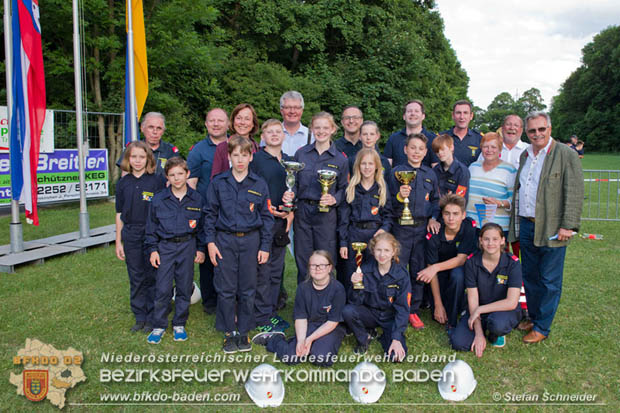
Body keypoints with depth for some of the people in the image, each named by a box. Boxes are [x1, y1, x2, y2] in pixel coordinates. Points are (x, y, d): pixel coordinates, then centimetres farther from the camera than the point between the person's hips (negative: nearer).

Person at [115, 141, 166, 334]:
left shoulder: (157, 181, -4)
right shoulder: (123, 183, 6)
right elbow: (120, 214, 10)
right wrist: (118, 242, 9)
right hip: (131, 235, 3)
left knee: (152, 277, 3)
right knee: (136, 278, 10)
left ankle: (153, 318, 17)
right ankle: (140, 317, 23)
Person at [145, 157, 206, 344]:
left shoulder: (196, 199, 1)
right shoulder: (158, 199, 0)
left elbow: (201, 225, 7)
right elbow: (151, 226, 6)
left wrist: (201, 249, 5)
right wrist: (152, 249, 1)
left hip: (188, 246, 1)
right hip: (165, 246, 0)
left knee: (184, 288, 8)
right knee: (162, 289, -1)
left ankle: (179, 325, 23)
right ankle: (159, 326, 15)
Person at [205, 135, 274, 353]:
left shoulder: (259, 185, 2)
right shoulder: (218, 182, 2)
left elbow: (267, 217, 5)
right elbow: (210, 213, 6)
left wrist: (265, 246, 1)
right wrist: (210, 241, -1)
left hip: (250, 240, 0)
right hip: (225, 239, 0)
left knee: (247, 289, 7)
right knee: (226, 289, 4)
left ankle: (243, 331, 21)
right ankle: (229, 332, 18)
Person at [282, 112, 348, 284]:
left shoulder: (340, 159, 2)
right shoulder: (301, 153, 7)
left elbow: (344, 188, 5)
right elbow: (295, 182, 12)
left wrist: (334, 199, -14)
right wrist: (291, 193, -8)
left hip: (327, 215, -2)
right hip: (302, 212, 2)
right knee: (302, 261, 8)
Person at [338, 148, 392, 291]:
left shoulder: (382, 189, 7)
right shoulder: (351, 188, 5)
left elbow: (388, 214, 9)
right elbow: (343, 216, 3)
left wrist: (384, 228, -12)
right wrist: (343, 242, -2)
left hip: (375, 234, 0)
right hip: (354, 235, 0)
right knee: (350, 278, 4)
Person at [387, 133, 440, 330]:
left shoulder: (430, 174, 10)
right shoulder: (397, 172, 0)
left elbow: (435, 199, 16)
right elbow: (389, 202, -1)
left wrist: (433, 218, 2)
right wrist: (399, 197, -21)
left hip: (423, 227, 3)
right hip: (401, 228, -3)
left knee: (419, 270, 7)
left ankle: (413, 310, 20)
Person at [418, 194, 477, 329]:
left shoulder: (470, 227, -22)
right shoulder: (433, 235, -23)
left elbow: (461, 259, -24)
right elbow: (430, 266, -20)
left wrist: (436, 267, -41)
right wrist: (438, 304, -22)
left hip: (462, 268, 0)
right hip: (441, 273, 0)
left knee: (457, 275, -36)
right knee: (438, 316, -9)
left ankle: (452, 322, -17)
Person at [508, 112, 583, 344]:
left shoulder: (566, 154, -6)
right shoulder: (524, 156, 14)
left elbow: (575, 193, -11)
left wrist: (568, 226, -17)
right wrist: (515, 221, 16)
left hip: (551, 229, -6)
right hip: (526, 226, 6)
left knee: (549, 281, 3)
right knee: (530, 277, 15)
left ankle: (542, 327, 14)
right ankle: (533, 318, 30)